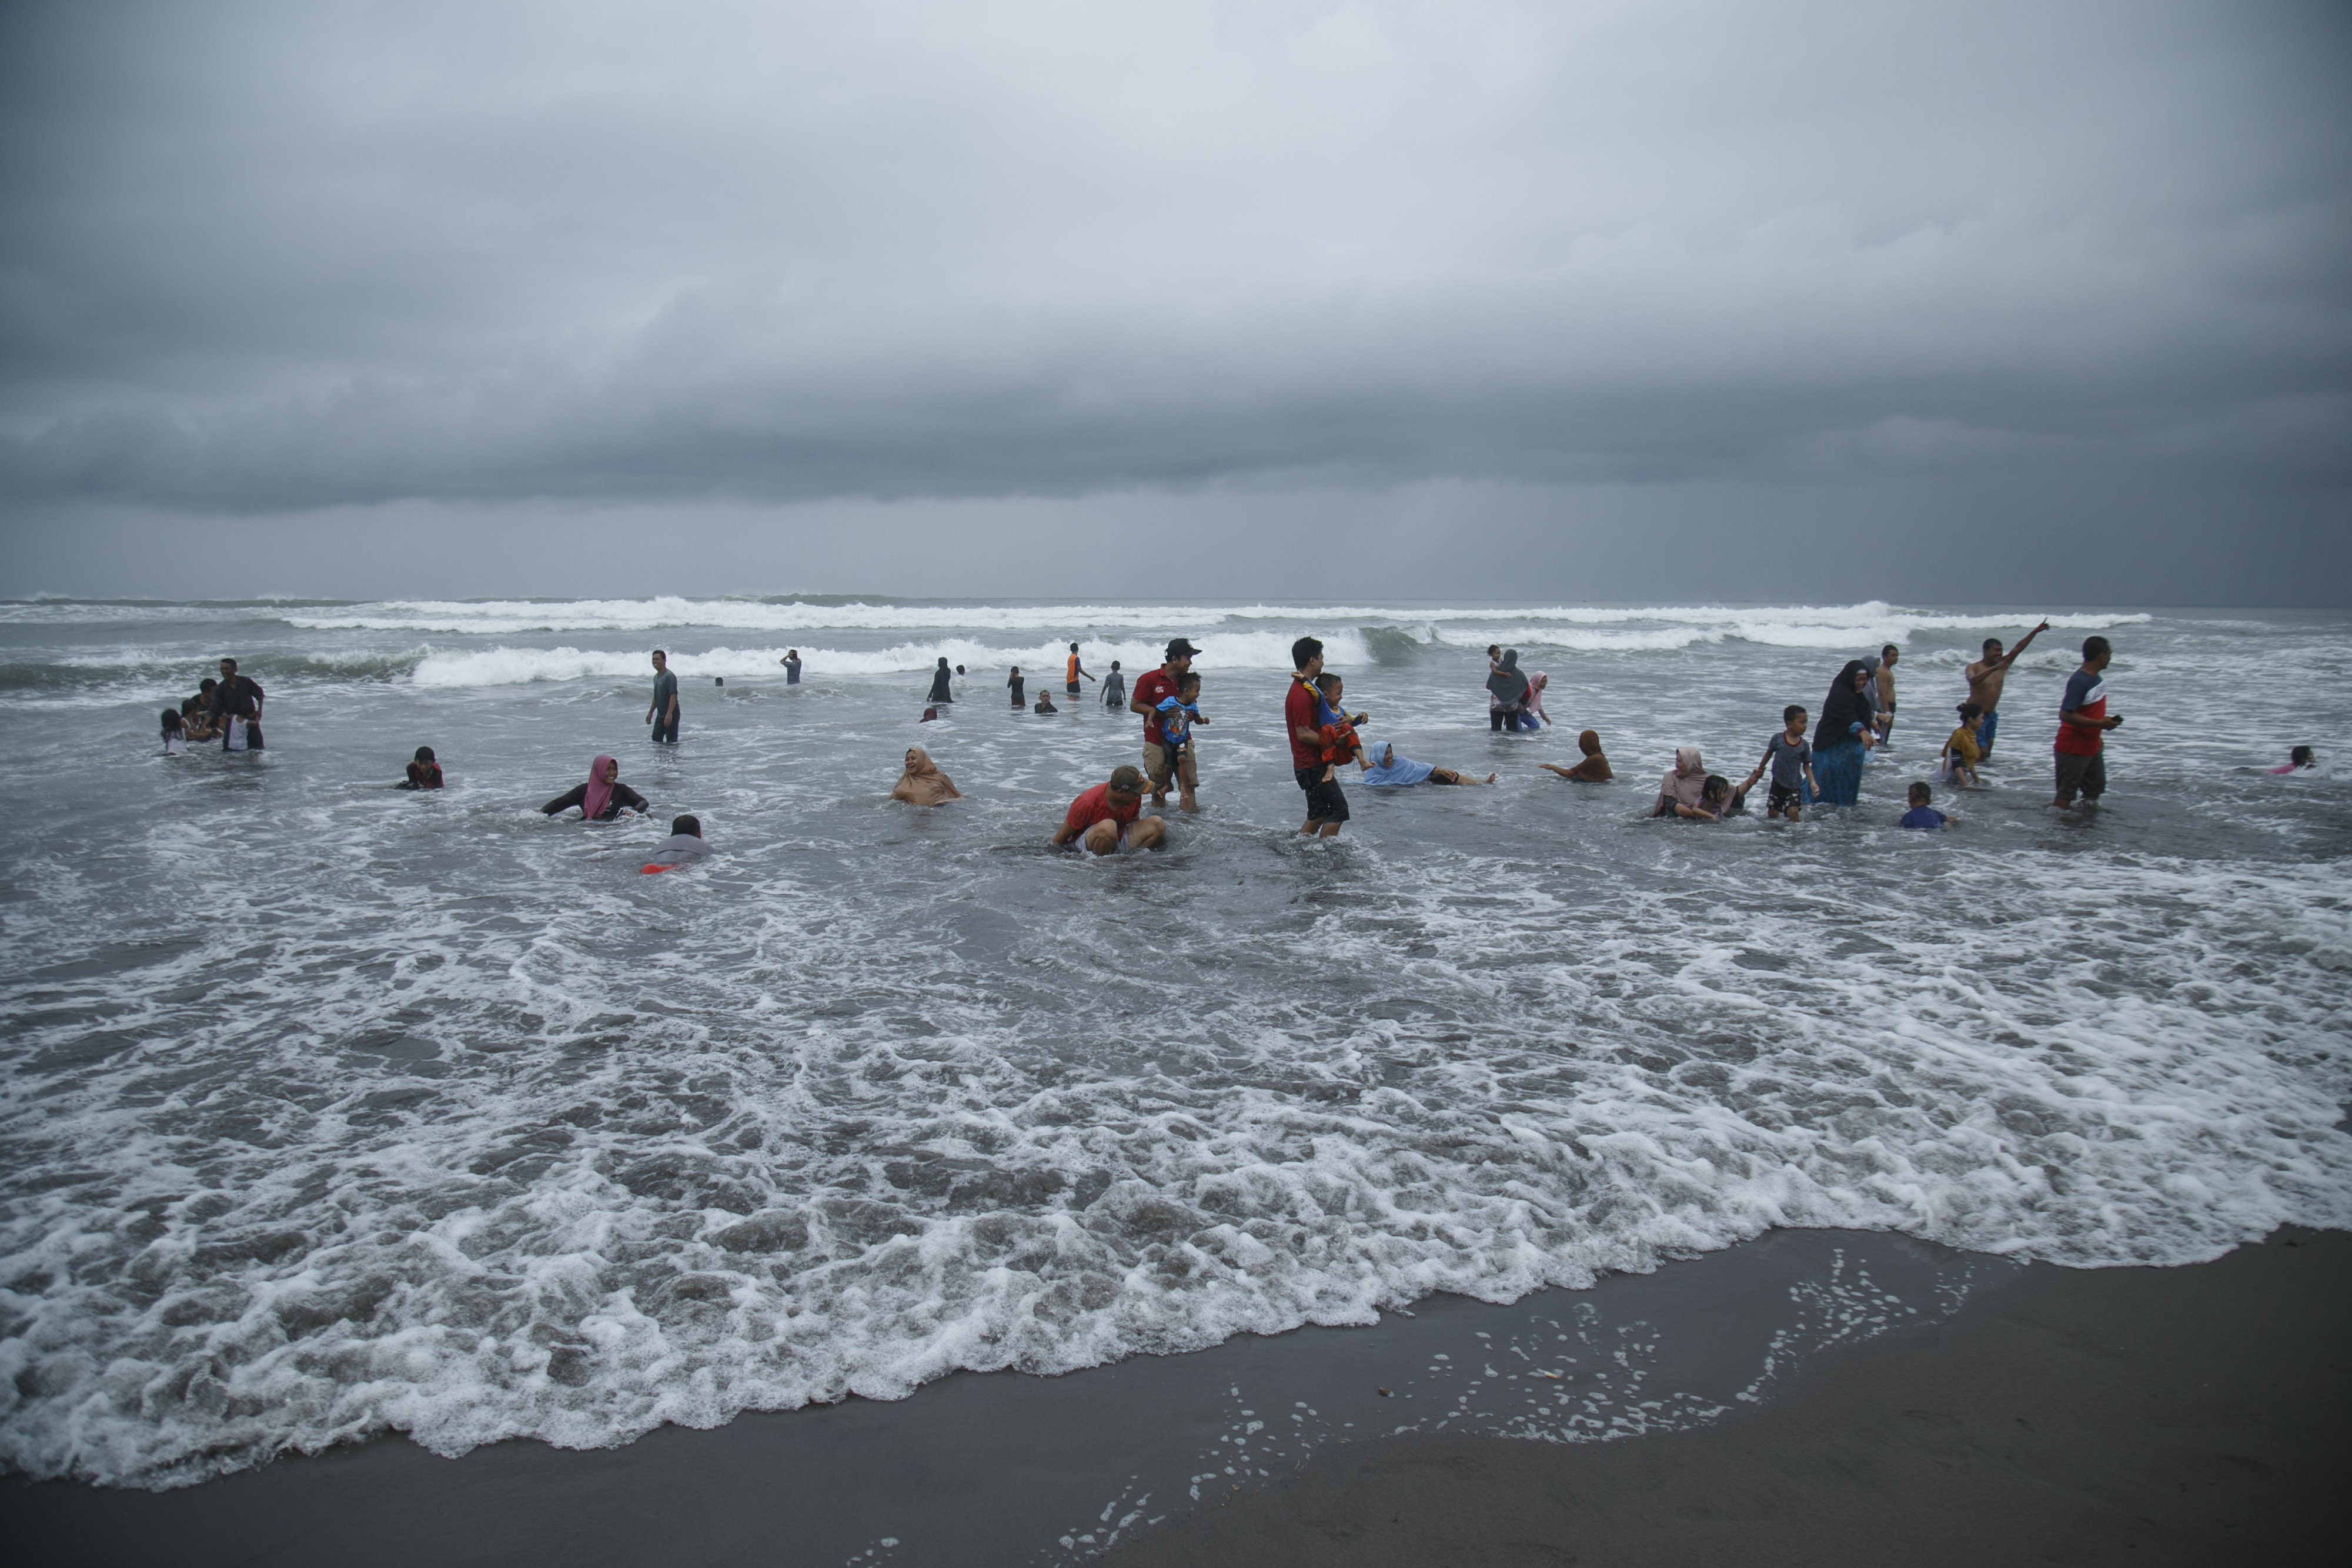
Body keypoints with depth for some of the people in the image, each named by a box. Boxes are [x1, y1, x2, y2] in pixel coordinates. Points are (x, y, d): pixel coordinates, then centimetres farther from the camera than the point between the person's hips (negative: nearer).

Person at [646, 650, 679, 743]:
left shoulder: (669, 676, -16)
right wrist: (650, 712, 22)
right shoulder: (656, 677, 12)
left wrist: (669, 714, -28)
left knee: (671, 741, -4)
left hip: (671, 715, -9)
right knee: (656, 738, 12)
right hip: (660, 714, 9)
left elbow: (674, 695, -22)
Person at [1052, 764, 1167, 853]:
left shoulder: (1135, 797, -8)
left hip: (1119, 840, 6)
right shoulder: (1087, 803, -26)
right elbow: (1062, 837, -15)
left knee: (1158, 824, -13)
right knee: (1108, 826, -42)